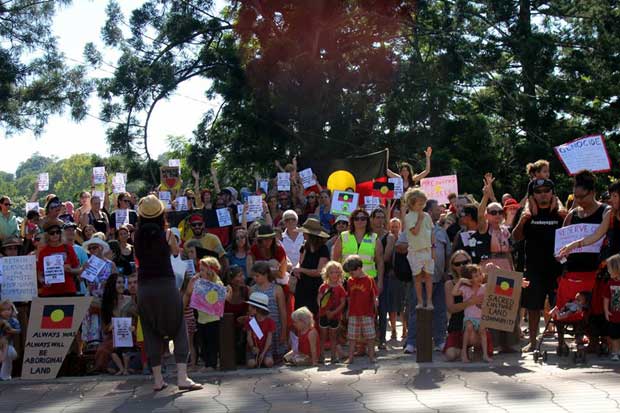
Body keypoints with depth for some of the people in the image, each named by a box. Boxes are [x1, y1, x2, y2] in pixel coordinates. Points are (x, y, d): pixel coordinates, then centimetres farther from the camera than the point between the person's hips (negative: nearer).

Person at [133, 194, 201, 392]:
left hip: (144, 288, 3)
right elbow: (176, 251, 11)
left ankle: (157, 379, 12)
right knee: (179, 331, 5)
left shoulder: (138, 235, 0)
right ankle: (182, 377, -5)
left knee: (151, 333, 11)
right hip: (166, 285, -3)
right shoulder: (166, 234, -6)